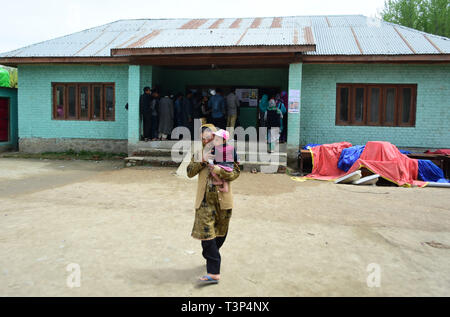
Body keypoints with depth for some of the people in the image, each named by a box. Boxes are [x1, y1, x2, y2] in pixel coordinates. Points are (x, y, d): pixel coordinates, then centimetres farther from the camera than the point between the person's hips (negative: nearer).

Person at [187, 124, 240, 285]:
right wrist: (201, 160, -15)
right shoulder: (199, 153, 8)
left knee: (220, 234, 14)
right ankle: (214, 273, 1)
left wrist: (219, 170, -19)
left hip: (223, 200, 0)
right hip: (205, 200, 0)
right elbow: (190, 172, -1)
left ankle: (211, 257, 34)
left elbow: (235, 173, -4)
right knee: (206, 234, -7)